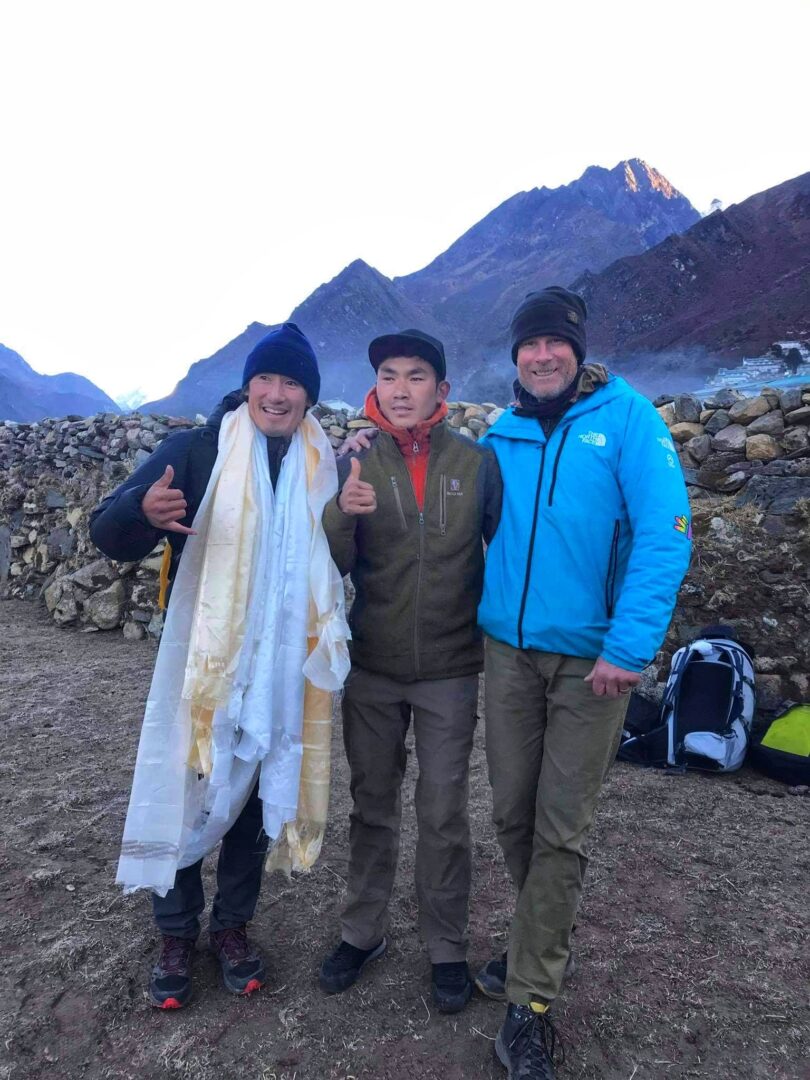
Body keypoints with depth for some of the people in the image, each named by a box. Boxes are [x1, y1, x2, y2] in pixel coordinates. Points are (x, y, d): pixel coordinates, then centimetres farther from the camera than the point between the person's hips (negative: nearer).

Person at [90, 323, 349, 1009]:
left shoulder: (323, 467, 2)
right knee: (186, 792, 6)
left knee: (257, 792, 14)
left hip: (281, 665, 3)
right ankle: (177, 934, 31)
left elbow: (339, 560, 10)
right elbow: (110, 535, -12)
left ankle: (233, 925, 36)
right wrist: (144, 511, -32)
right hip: (201, 661, -2)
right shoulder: (196, 450, -6)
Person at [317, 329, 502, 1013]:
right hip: (371, 670, 2)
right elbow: (332, 567, -6)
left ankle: (447, 948, 31)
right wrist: (341, 514, -26)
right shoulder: (355, 464, -2)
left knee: (444, 814, 10)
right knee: (372, 806, 17)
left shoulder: (478, 462, -4)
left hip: (450, 670, -1)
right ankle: (363, 932, 36)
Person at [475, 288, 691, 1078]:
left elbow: (665, 534, -13)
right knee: (513, 814, 12)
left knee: (560, 830, 4)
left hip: (591, 658, -4)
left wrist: (629, 646, -19)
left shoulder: (626, 416, -6)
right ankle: (542, 944, 37)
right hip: (509, 650, 4)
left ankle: (529, 1001, 19)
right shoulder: (500, 436, 6)